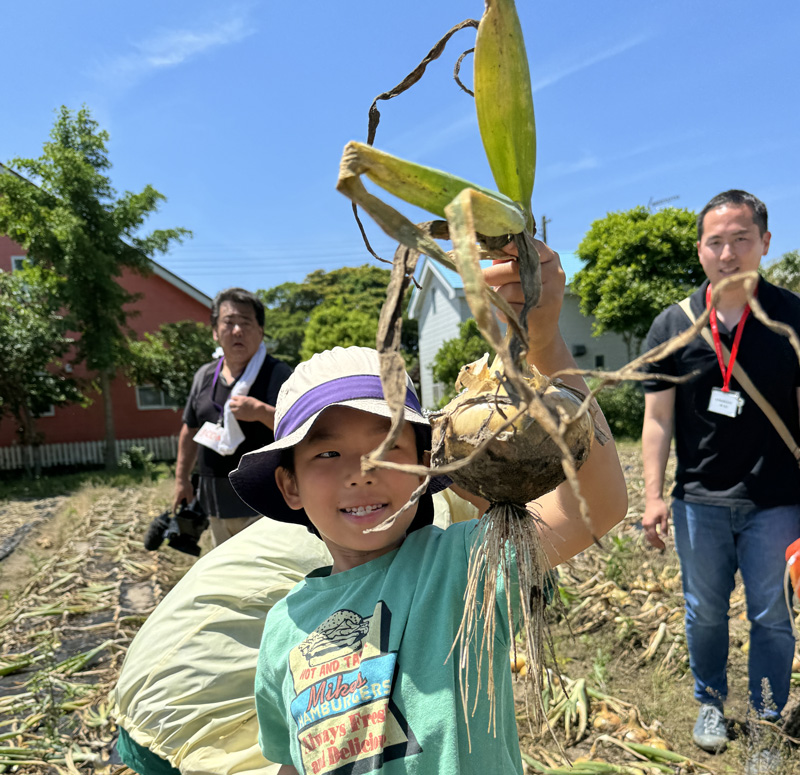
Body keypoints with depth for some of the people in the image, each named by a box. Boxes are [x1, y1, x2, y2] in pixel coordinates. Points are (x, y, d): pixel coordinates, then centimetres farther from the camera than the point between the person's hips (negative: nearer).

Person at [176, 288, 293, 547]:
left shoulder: (277, 374, -12)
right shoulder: (204, 376, 8)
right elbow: (190, 430, 19)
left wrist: (261, 411, -29)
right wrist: (182, 479, 19)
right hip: (216, 505, 7)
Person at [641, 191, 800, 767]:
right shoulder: (673, 326, -2)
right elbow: (658, 417, -1)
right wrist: (654, 496, -5)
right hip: (699, 502, 1)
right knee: (705, 614, 16)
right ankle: (711, 704, 39)